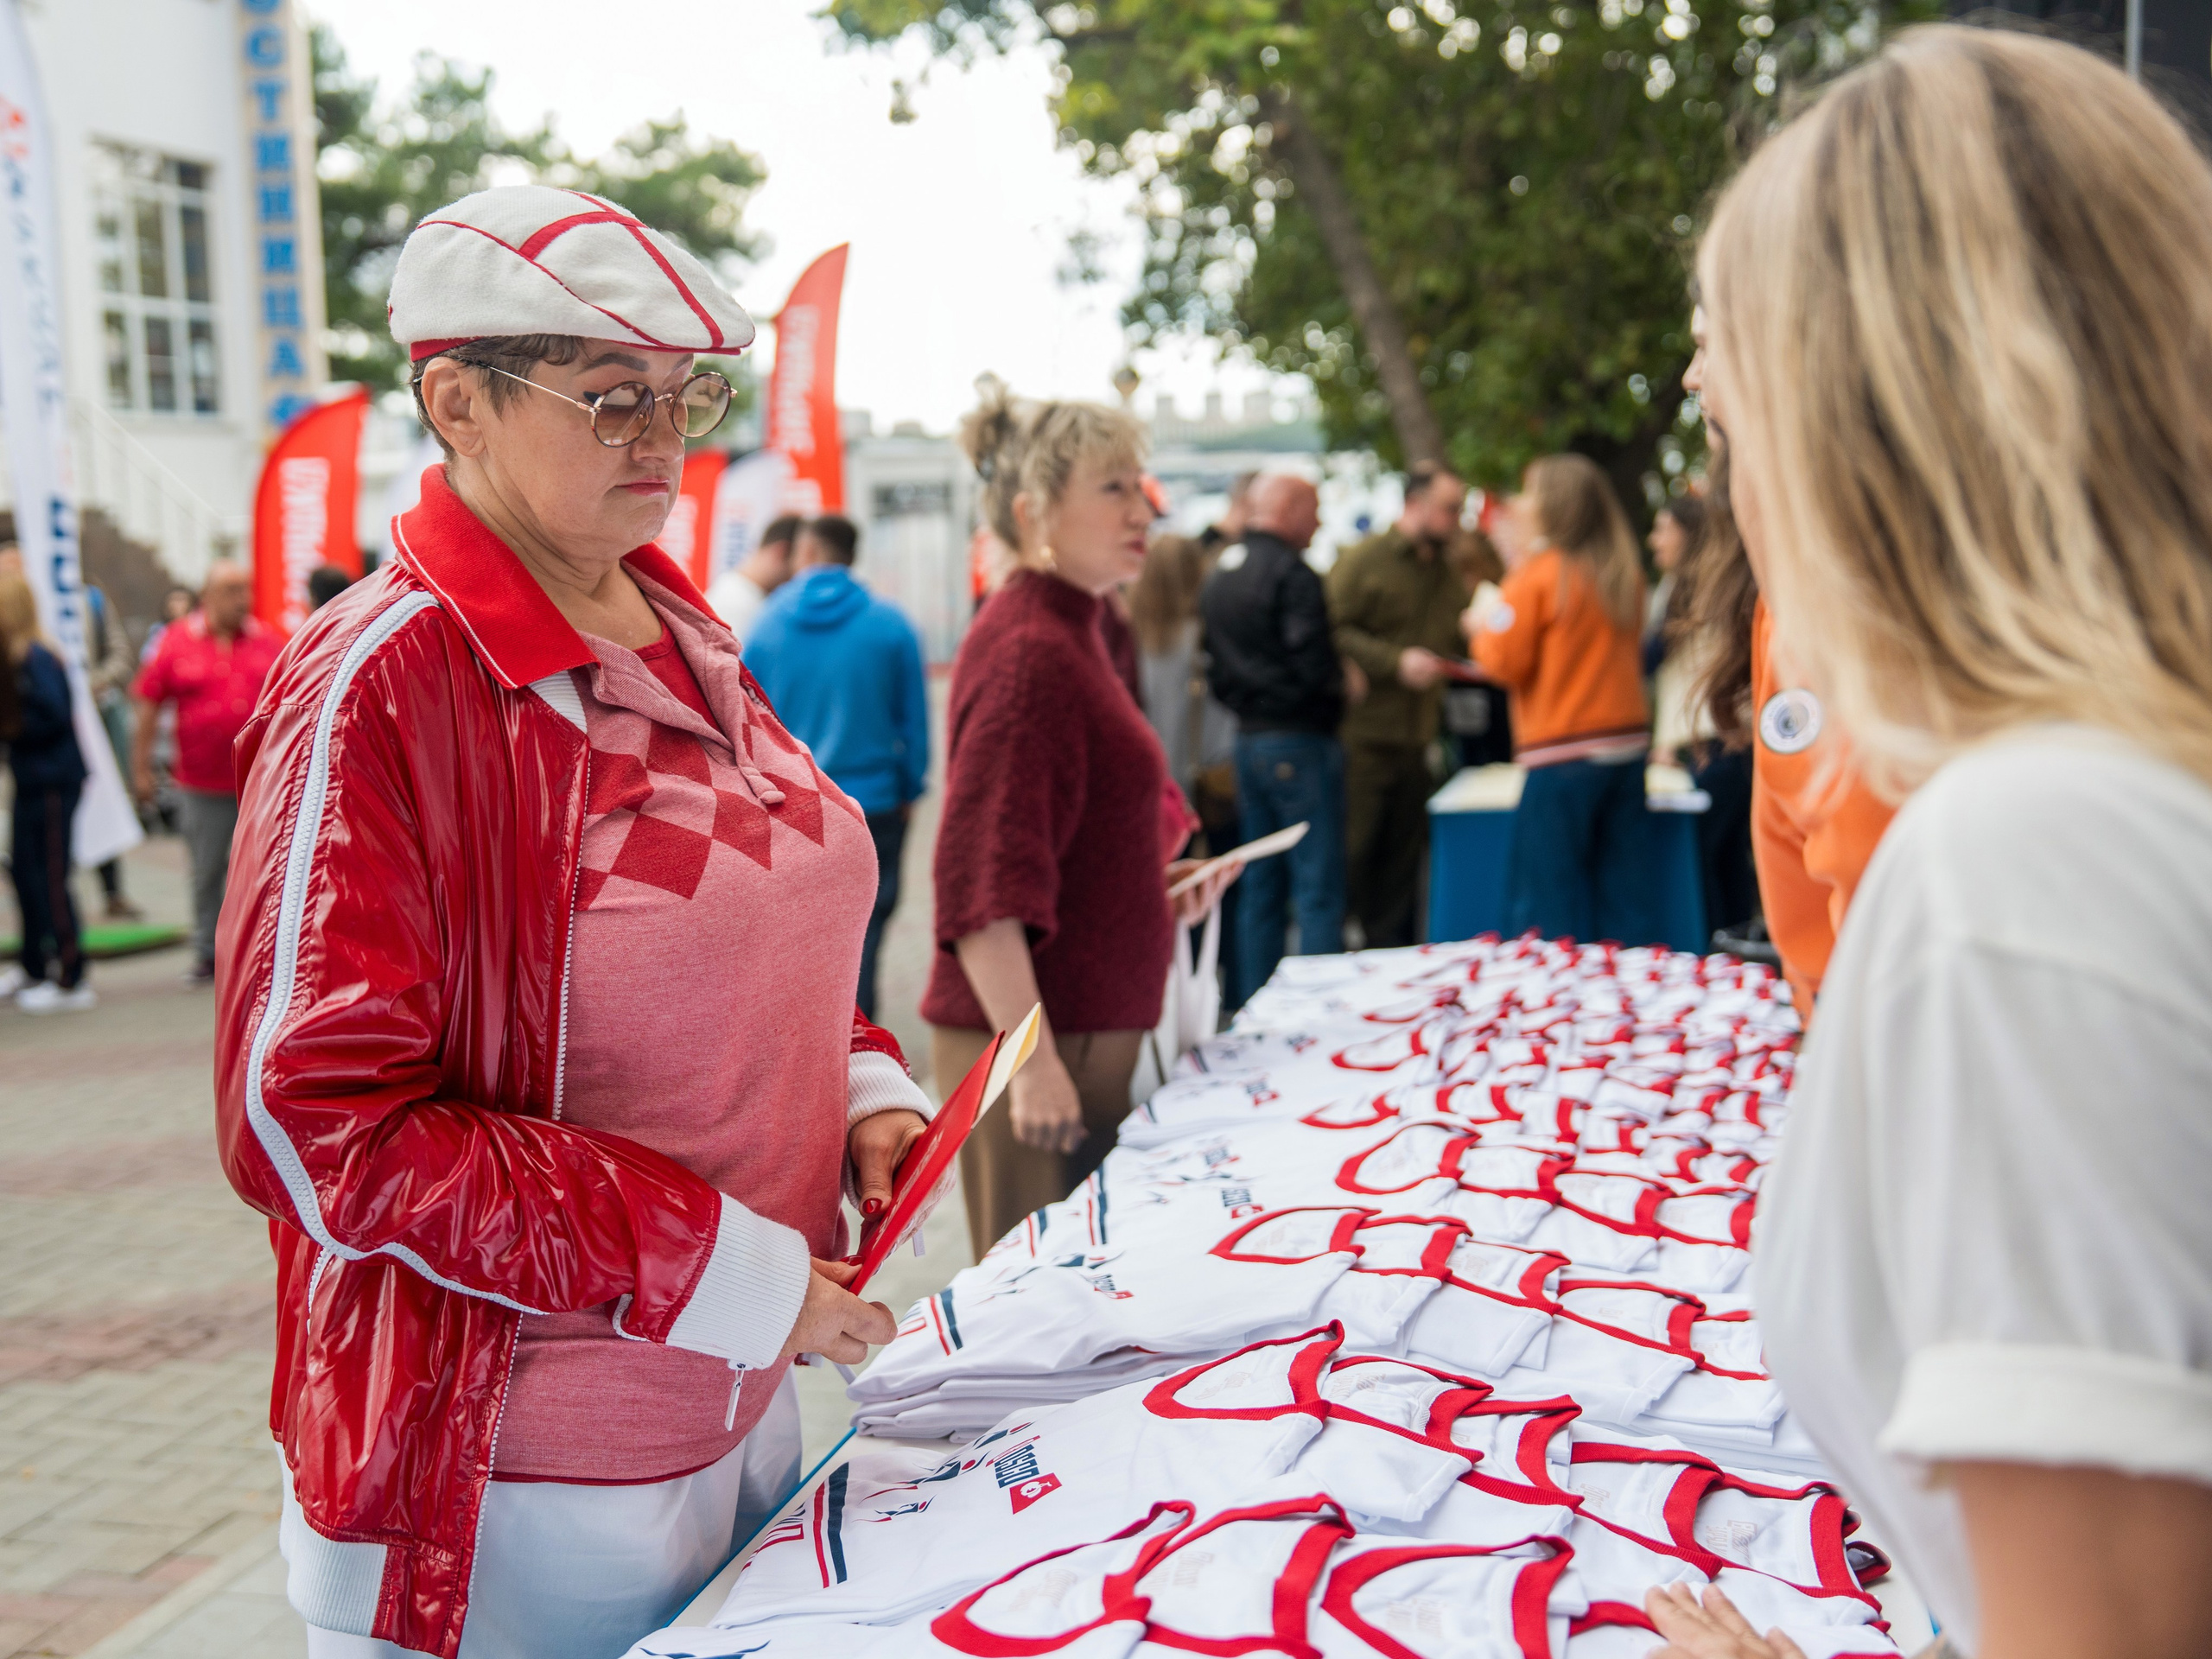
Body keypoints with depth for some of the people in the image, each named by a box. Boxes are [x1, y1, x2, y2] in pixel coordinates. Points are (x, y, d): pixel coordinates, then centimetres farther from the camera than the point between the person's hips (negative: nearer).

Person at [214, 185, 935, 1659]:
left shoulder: (682, 637, 7)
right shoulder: (382, 685, -17)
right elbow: (313, 1122, -21)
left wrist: (860, 1092, 0)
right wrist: (719, 1267, -22)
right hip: (514, 1480, -7)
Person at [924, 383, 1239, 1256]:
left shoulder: (1069, 634, 15)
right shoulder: (1028, 652, -17)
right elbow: (982, 888, -23)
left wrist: (1156, 885, 17)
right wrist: (1032, 1060, -26)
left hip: (1088, 1029, 10)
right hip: (1036, 1040, -10)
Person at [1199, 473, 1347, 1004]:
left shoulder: (1221, 574, 13)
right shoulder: (1291, 573, -14)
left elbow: (1216, 670, 16)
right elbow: (1315, 666, -20)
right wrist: (1341, 681, -1)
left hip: (1247, 738, 9)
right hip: (1299, 740, -9)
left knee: (1260, 887, 14)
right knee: (1318, 887, -6)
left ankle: (1252, 1004, 17)